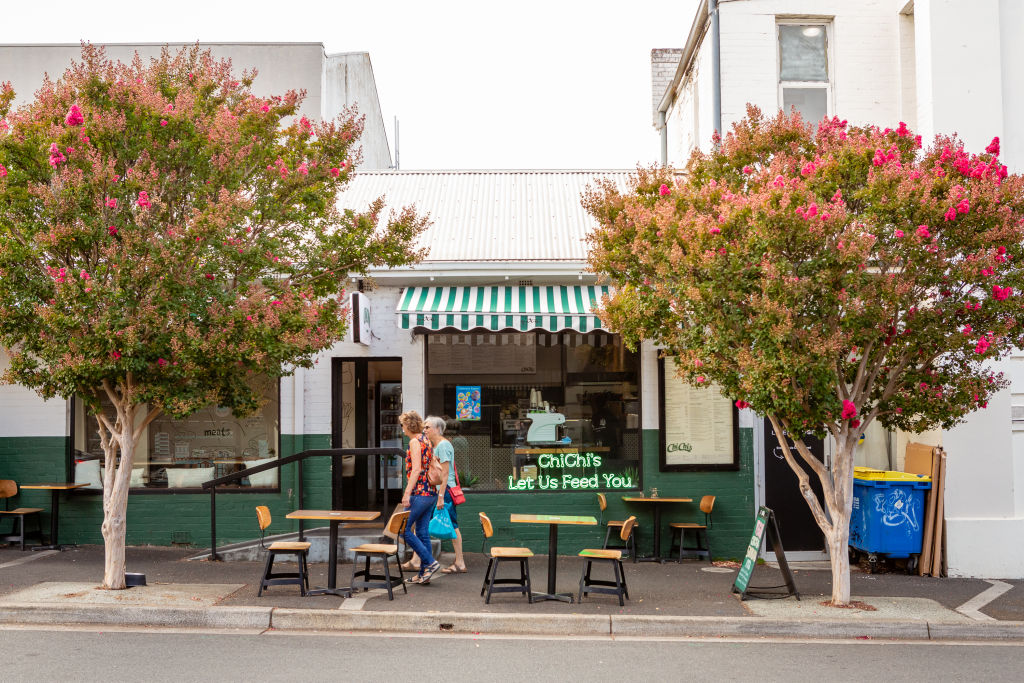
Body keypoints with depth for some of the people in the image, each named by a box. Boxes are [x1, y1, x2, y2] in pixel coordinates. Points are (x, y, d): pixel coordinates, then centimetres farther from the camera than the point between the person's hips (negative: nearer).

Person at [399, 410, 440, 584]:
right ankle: (424, 573, 12)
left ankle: (430, 562, -6)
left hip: (419, 493, -9)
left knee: (404, 529, -2)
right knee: (422, 532, 10)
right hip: (430, 493, 9)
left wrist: (407, 493, -22)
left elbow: (416, 469, -19)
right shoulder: (426, 440, 16)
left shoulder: (415, 441, -11)